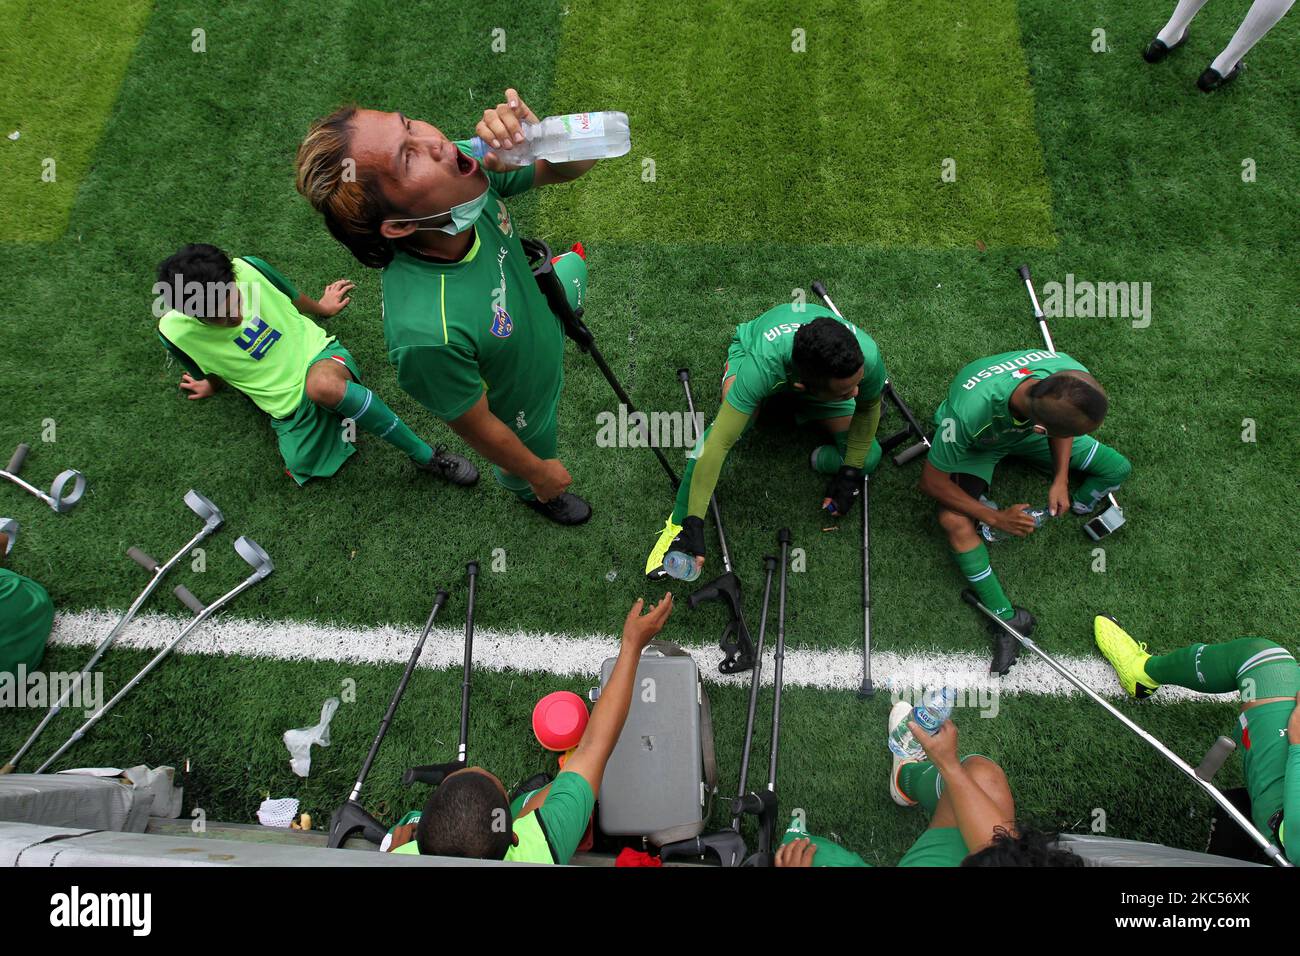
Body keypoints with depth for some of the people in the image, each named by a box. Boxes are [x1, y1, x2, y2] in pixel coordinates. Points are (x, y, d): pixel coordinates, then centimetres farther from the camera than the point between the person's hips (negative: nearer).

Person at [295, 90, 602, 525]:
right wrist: (540, 473, -10)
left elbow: (576, 163, -20)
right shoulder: (428, 331, -47)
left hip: (545, 346, 4)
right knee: (526, 475, 29)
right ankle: (534, 496, 67)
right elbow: (478, 428, -29)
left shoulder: (468, 166, -30)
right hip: (521, 415, -4)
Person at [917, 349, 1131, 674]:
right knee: (954, 521, -28)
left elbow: (1061, 430, -6)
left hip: (1025, 428, 5)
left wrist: (1061, 479, -16)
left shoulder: (1071, 375, -34)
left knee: (1117, 468, -3)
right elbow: (931, 481, -30)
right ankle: (1007, 620, -16)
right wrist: (995, 518, -27)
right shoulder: (969, 412, -47)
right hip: (976, 443, -4)